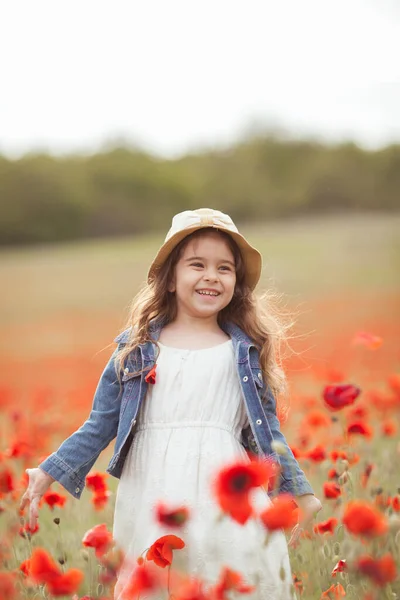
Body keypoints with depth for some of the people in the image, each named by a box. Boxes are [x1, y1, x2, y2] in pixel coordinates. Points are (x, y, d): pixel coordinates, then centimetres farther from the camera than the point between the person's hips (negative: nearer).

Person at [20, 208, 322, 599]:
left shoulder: (246, 351, 9)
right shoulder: (137, 348, 8)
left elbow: (267, 434, 13)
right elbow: (98, 428, 11)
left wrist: (300, 492, 9)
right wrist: (48, 474, 5)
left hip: (225, 497, 0)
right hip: (151, 503, 1)